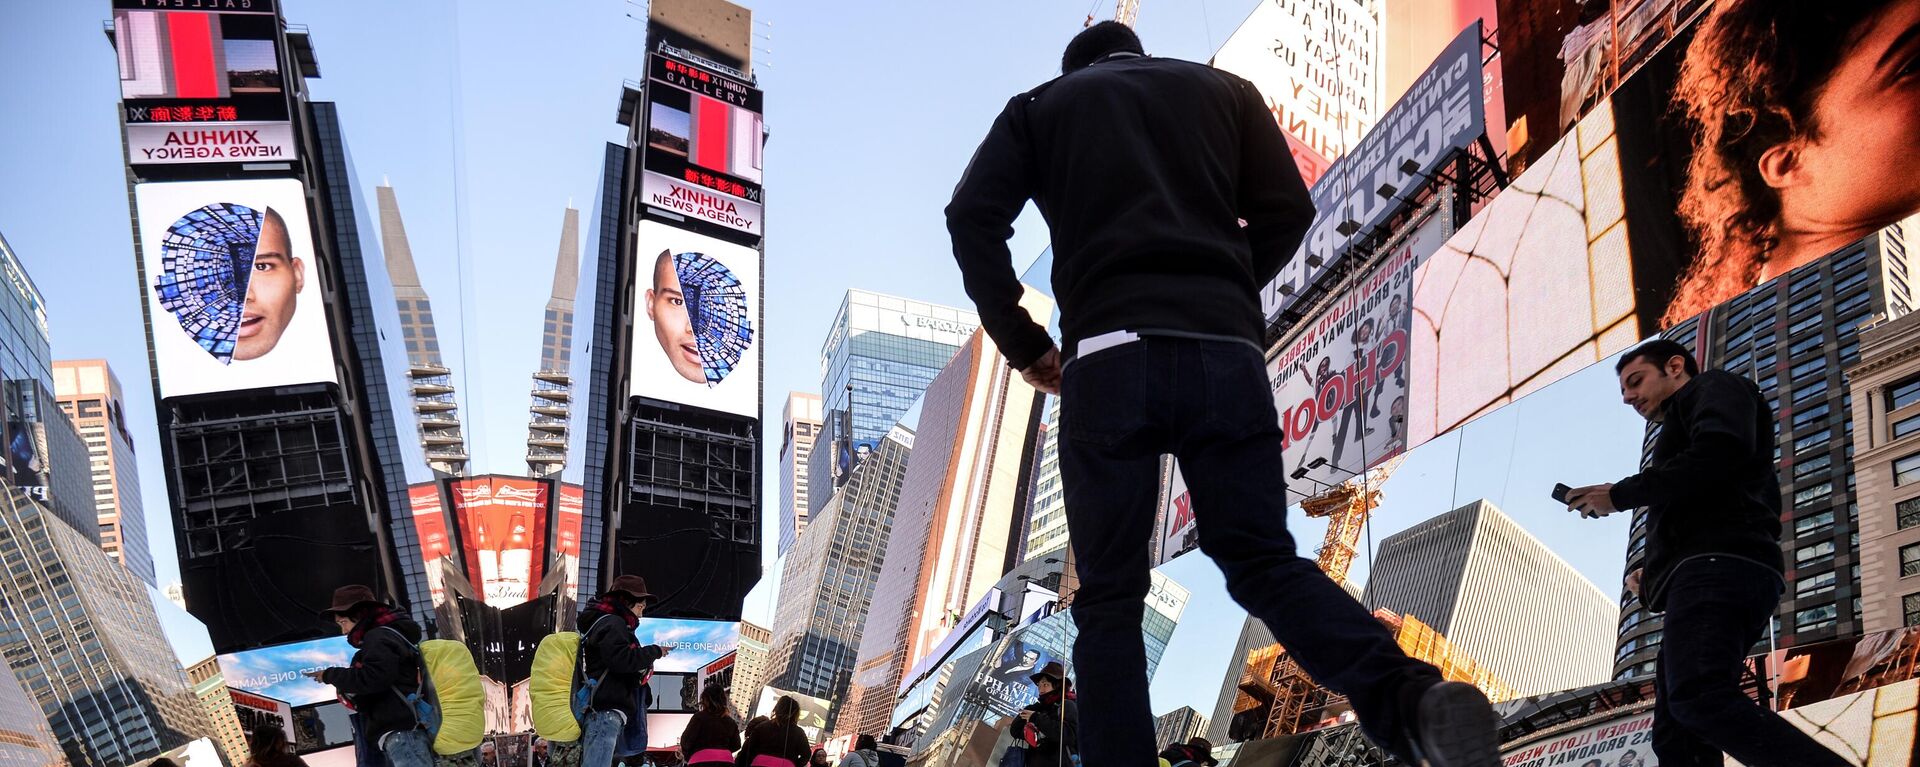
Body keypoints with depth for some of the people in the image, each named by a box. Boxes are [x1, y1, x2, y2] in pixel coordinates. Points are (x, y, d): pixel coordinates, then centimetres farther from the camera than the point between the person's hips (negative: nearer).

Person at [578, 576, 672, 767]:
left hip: (600, 710, 11)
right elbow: (621, 659, -19)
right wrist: (654, 651, -6)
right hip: (605, 711, -11)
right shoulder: (612, 624, -5)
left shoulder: (602, 622, 28)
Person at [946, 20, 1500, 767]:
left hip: (1109, 355, -2)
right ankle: (1411, 699, -20)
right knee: (1264, 560, 5)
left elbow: (972, 216, 5)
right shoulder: (1225, 89, 26)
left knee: (1109, 595, 4)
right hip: (1225, 353, 2)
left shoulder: (1043, 104, 21)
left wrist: (1021, 341, 12)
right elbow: (1287, 210, 13)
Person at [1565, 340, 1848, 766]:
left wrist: (1620, 494, -4)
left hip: (1718, 568, -10)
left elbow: (1720, 452, -11)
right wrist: (1657, 577, 23)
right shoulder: (1684, 428, 39)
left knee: (1698, 697, -31)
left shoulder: (1714, 387, 13)